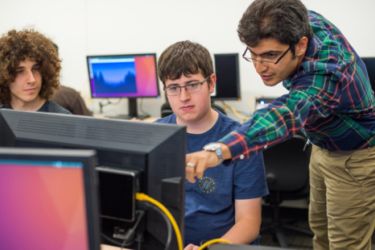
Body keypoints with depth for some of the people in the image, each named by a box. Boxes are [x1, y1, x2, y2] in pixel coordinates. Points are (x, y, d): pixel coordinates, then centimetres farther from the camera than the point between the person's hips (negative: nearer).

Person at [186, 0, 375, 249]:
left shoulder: (324, 77, -44)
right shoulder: (307, 22, -19)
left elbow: (284, 116, -64)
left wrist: (221, 150, -80)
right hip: (325, 146, 9)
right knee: (320, 227, 18)